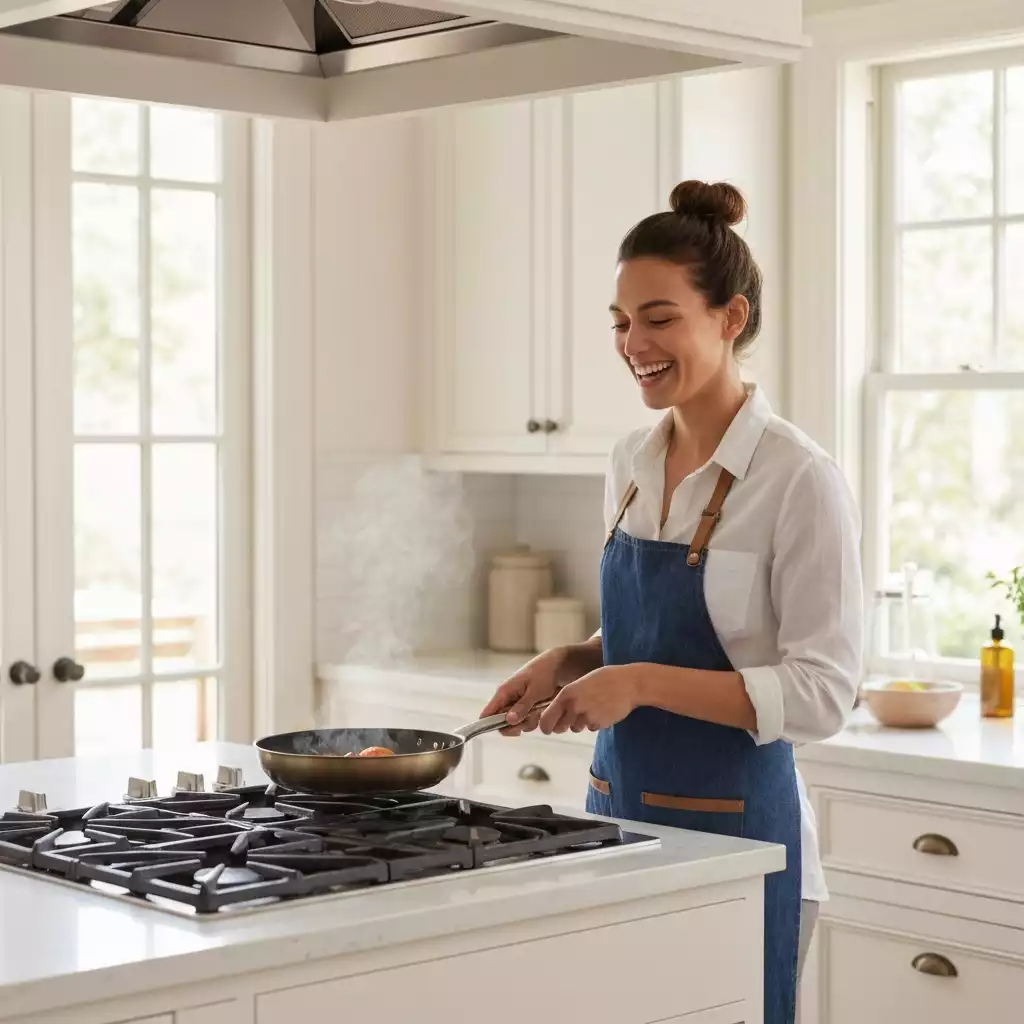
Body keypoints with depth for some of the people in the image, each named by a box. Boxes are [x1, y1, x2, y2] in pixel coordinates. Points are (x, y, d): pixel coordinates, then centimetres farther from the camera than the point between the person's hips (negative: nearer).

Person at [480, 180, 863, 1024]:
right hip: (619, 814, 7)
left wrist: (643, 682, -23)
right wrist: (571, 663, -1)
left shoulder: (800, 480, -15)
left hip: (733, 834, -6)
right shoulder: (632, 464, 6)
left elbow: (821, 694, -17)